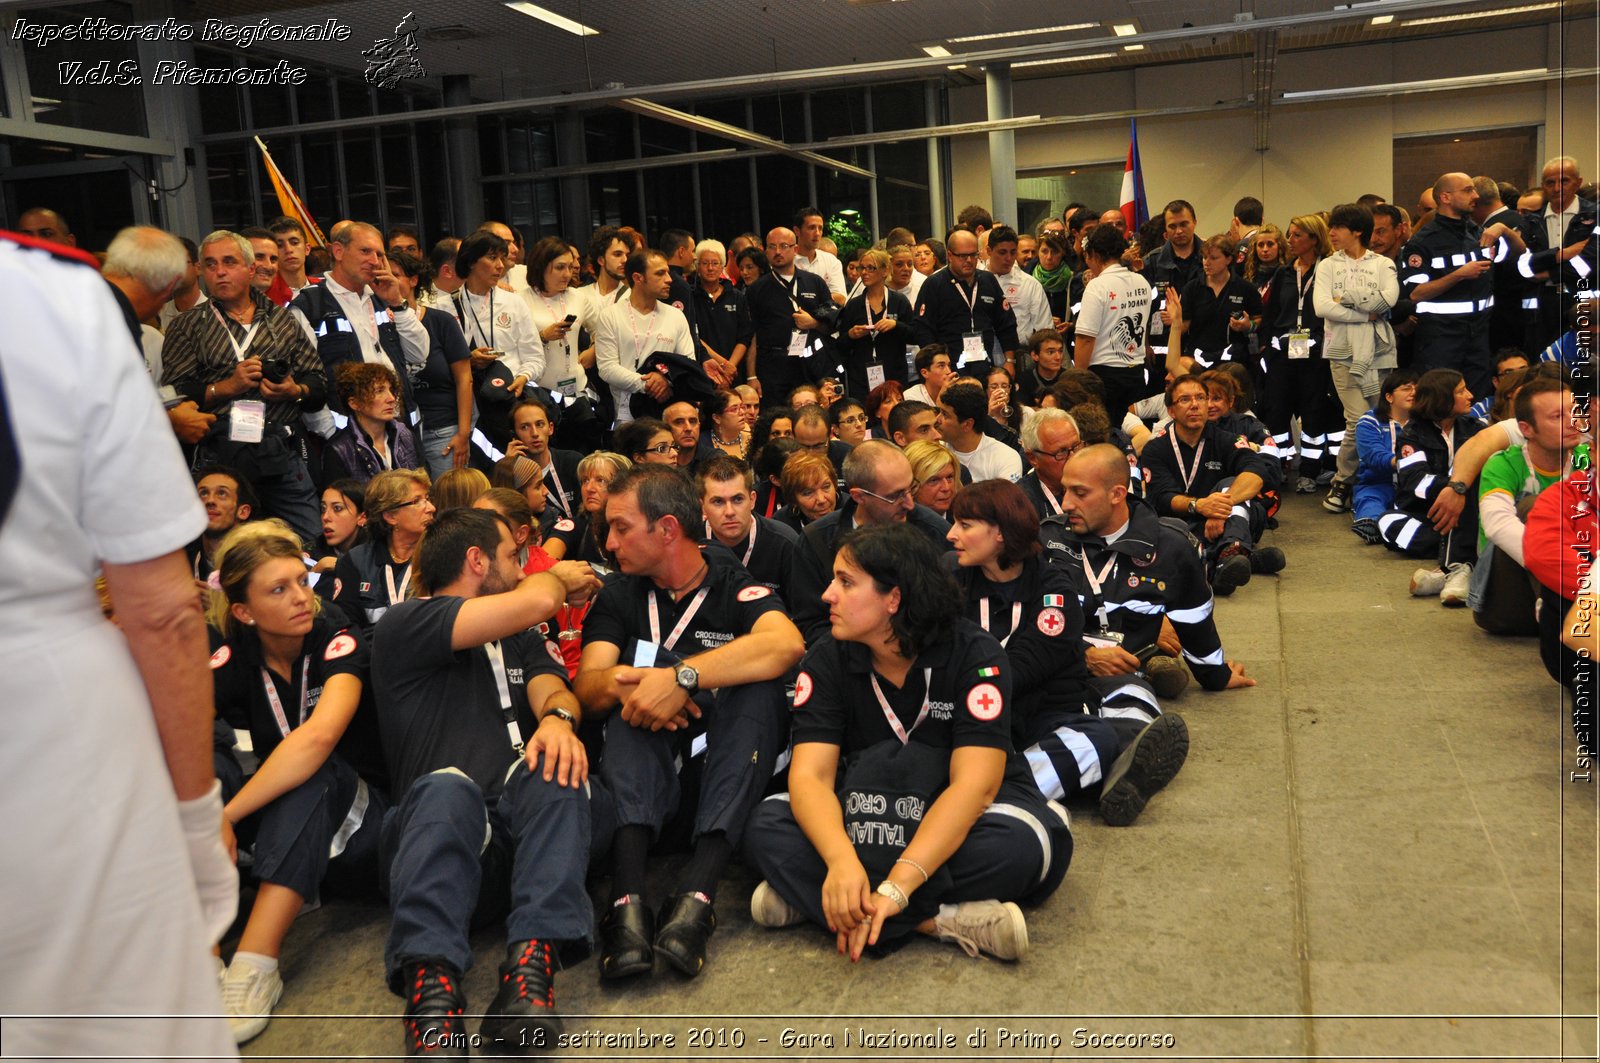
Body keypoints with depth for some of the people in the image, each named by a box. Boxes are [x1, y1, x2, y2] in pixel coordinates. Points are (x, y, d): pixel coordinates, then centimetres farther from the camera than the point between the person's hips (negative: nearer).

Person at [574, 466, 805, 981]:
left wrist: (683, 676, -35)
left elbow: (787, 644, -26)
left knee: (757, 688, -27)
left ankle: (697, 894, -43)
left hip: (729, 765, -2)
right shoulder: (619, 598, 10)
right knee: (635, 689, -24)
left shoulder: (736, 587, -2)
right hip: (647, 773, 2)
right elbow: (587, 686, -6)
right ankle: (627, 898, -44)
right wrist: (620, 683, -30)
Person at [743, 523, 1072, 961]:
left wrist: (895, 888, -41)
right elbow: (811, 773, -20)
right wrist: (841, 860, -42)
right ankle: (943, 920, -32)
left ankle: (810, 896, -30)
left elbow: (973, 784, -28)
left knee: (1022, 841, -37)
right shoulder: (828, 658, -9)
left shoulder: (975, 654, -18)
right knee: (767, 825, -25)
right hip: (872, 815, 2)